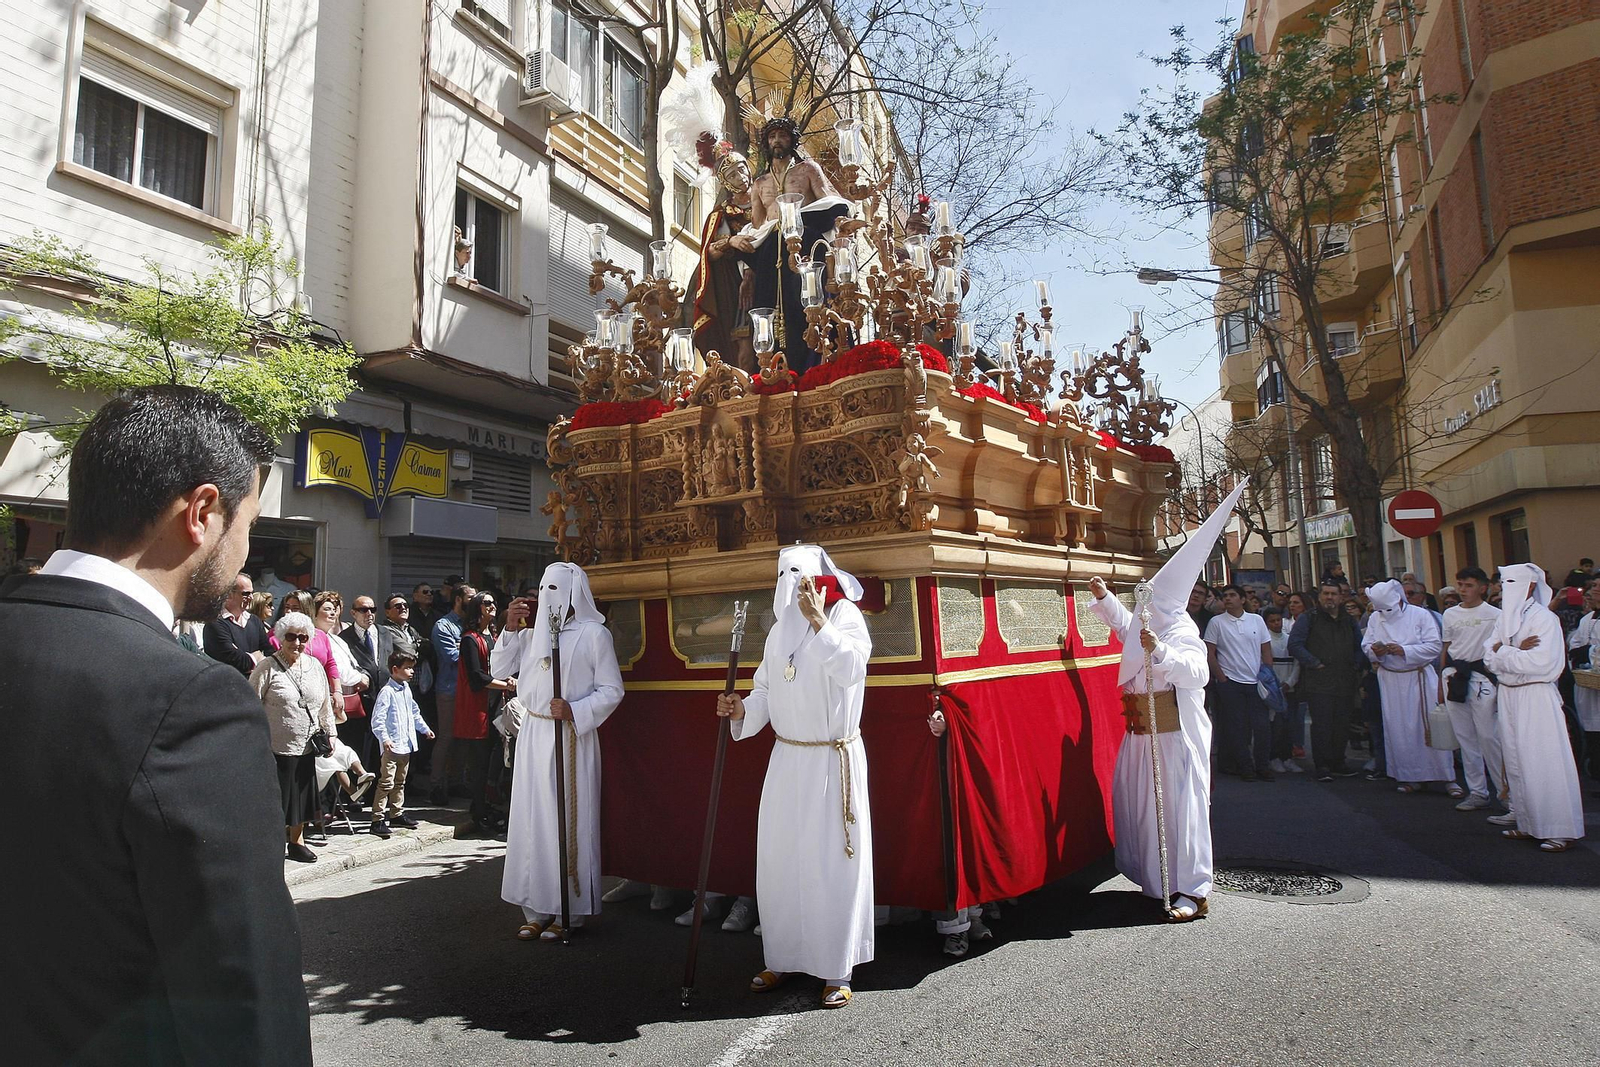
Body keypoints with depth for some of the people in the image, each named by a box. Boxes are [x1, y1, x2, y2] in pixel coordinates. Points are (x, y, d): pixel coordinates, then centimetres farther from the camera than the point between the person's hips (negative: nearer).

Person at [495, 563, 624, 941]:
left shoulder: (594, 634, -4)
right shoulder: (531, 633, 11)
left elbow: (612, 690, -5)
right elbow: (498, 670, 8)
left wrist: (574, 711, -17)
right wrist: (510, 628, -1)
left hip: (572, 737, -5)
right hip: (533, 735, 5)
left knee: (568, 821, -2)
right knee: (532, 819, 7)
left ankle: (566, 912, 9)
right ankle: (536, 910, 17)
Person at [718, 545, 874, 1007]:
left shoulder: (845, 615, -8)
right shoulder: (780, 629, 9)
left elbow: (851, 668, -27)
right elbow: (766, 692, 12)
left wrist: (816, 618, -24)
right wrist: (742, 710, -7)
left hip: (834, 761, -5)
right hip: (787, 760, 6)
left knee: (832, 862, 0)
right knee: (778, 860, 10)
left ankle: (836, 971, 13)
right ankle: (784, 958, 26)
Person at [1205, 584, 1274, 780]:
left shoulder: (1256, 620, 6)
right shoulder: (1216, 622, -1)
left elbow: (1266, 650, 9)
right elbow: (1210, 652, -1)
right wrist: (1221, 677, -6)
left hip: (1256, 682, 2)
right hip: (1230, 683, -2)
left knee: (1262, 725, 1)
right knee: (1236, 727, 3)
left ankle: (1262, 765, 16)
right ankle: (1245, 767, 14)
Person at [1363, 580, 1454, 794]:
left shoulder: (1421, 615, -4)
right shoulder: (1375, 618, 5)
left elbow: (1435, 645, -9)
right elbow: (1365, 645, 8)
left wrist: (1405, 651, -19)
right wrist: (1374, 651, -14)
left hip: (1419, 678, -3)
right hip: (1391, 681, 3)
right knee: (1398, 730, 5)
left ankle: (1448, 778, 6)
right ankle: (1412, 778, 16)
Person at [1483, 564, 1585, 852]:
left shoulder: (1544, 618, -10)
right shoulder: (1503, 619, 11)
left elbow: (1542, 663, -19)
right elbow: (1490, 660, 5)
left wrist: (1504, 652, -9)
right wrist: (1517, 652, -12)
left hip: (1536, 698, -7)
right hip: (1508, 696, 7)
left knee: (1543, 763, -5)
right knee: (1516, 763, 11)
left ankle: (1560, 830, 3)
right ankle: (1528, 822, 20)